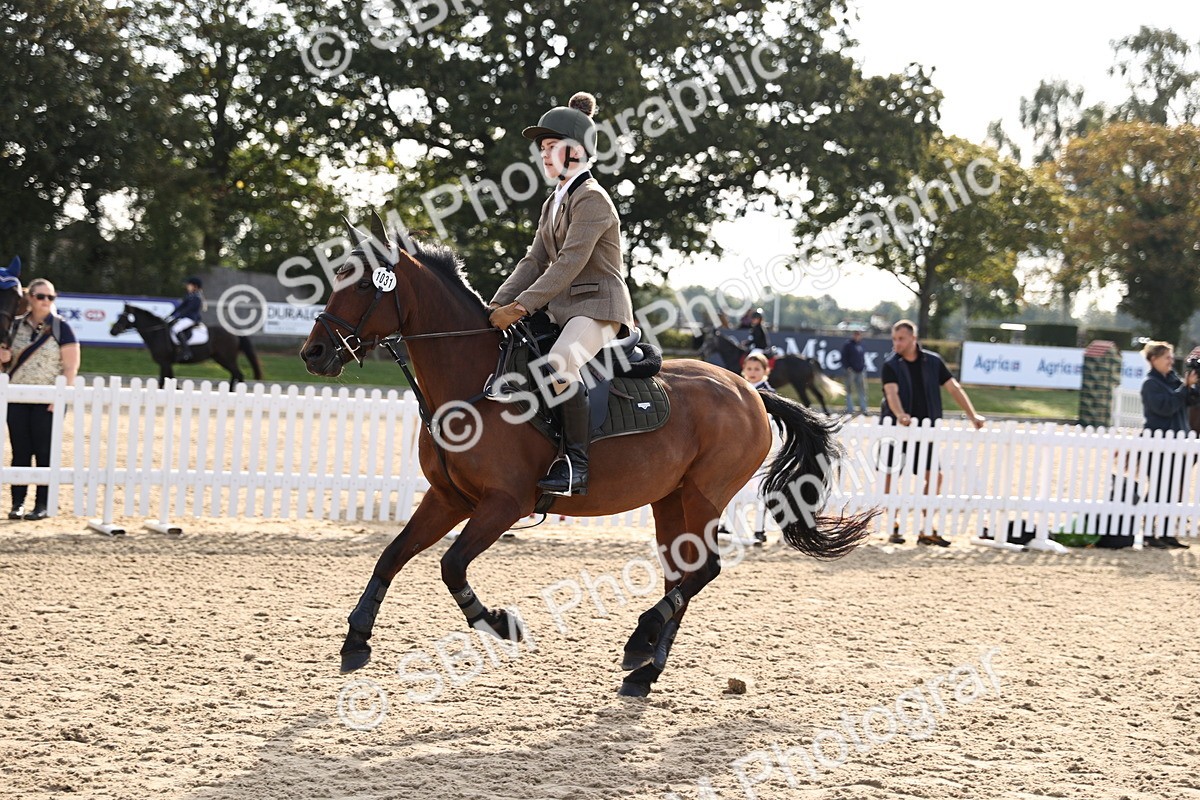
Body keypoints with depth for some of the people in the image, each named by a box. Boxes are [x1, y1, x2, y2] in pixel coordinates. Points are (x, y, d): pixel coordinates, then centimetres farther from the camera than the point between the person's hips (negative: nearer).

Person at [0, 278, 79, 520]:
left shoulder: (61, 327, -4)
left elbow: (71, 366, -7)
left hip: (47, 401, -4)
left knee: (44, 453, -1)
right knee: (20, 452, 5)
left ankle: (43, 504, 5)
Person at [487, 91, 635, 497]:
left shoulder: (592, 200, -12)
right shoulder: (554, 202, 18)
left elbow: (570, 263, -20)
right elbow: (535, 261, 14)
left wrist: (521, 306, -25)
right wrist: (499, 304, 0)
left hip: (598, 308, -11)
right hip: (562, 308, 11)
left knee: (558, 367, -35)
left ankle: (577, 463, -30)